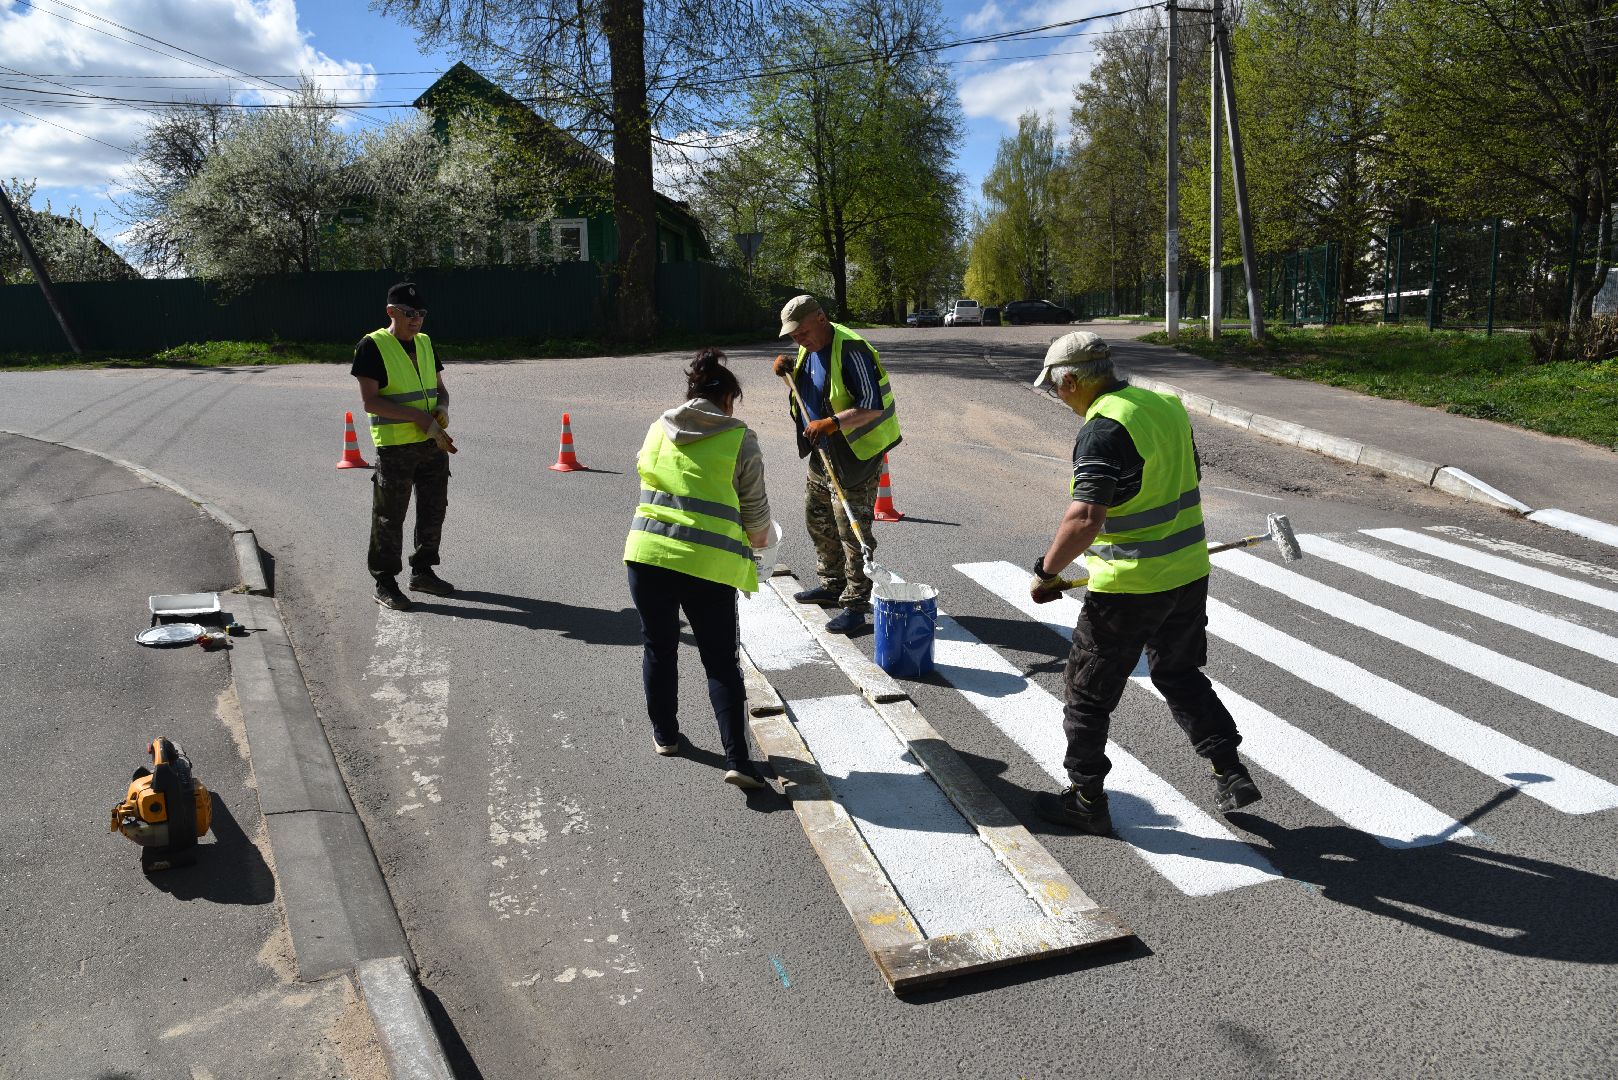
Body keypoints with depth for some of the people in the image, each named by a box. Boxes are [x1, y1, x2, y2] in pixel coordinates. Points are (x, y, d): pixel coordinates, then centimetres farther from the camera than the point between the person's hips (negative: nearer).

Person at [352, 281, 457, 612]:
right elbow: (370, 401, -15)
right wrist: (418, 416, -21)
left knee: (434, 510, 13)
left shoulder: (425, 343, 12)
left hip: (434, 444, 7)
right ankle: (384, 582, 11)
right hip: (394, 446, -7)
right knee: (390, 516, 0)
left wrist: (442, 409, -3)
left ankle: (422, 571, 28)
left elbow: (440, 388, 20)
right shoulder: (372, 346, -9)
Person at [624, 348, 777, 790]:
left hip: (647, 551, 3)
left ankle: (665, 735, 36)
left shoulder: (658, 428, 11)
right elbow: (755, 508, 4)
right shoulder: (739, 438, 1)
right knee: (721, 662, 6)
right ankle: (737, 760, 0)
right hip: (709, 560, -3)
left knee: (659, 648, 21)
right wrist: (758, 539, 26)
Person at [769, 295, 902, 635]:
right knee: (818, 520, 20)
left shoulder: (850, 349, -22)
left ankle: (855, 605, 3)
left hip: (854, 456, -10)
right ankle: (832, 586, 36)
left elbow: (873, 406, -27)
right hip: (822, 454, 10)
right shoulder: (809, 349, 7)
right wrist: (789, 371, 2)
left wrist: (831, 423, -36)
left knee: (852, 533, -6)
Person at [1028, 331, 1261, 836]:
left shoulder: (1104, 429, -21)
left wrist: (1046, 572, -17)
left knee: (1089, 690, 8)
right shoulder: (1167, 405, 6)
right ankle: (1232, 775, 26)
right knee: (1180, 674, 26)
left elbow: (1085, 519, -29)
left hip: (1128, 587, -8)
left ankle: (1085, 800, 18)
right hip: (1190, 572, 8)